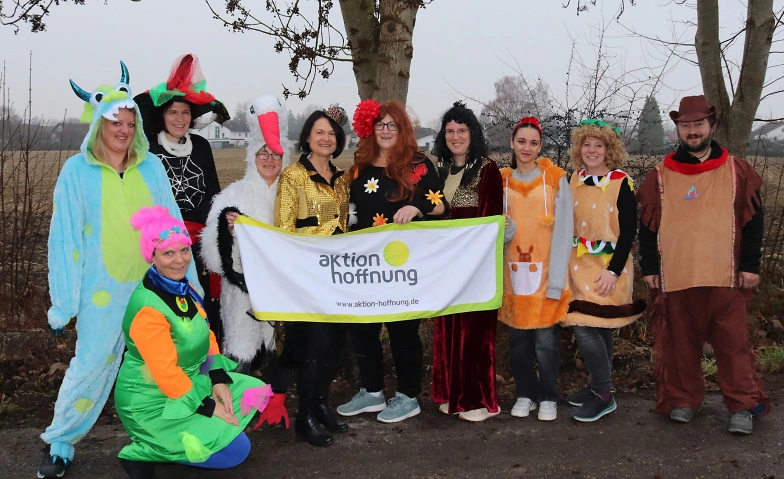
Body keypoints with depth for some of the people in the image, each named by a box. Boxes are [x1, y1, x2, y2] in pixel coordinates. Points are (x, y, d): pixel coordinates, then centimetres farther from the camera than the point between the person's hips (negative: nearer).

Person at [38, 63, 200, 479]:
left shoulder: (151, 166, 4)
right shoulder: (77, 170, -2)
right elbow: (65, 238, -2)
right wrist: (64, 302, -4)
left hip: (152, 284, 3)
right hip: (103, 288, -2)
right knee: (92, 362, 0)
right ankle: (60, 443, 20)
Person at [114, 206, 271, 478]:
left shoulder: (184, 288, 0)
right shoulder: (148, 308, -27)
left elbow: (206, 336, 8)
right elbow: (165, 374, -26)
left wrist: (219, 381, -5)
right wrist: (207, 407, -18)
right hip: (152, 403, -9)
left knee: (254, 393, 6)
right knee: (236, 449, -10)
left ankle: (172, 439, 7)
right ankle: (143, 452, 0)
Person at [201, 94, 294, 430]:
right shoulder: (235, 194, 2)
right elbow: (215, 240, -4)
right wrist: (225, 222, -24)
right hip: (245, 283, -2)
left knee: (281, 341, 7)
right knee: (243, 342, -4)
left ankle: (277, 405, 21)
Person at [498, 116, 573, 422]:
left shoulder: (556, 180, 0)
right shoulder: (502, 181, 9)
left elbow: (563, 231, -4)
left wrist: (556, 278, -10)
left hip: (545, 272, -3)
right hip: (514, 273, 3)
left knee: (545, 340, -2)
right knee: (519, 339, 8)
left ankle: (548, 397, 15)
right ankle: (525, 393, 23)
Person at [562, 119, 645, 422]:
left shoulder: (621, 183, -9)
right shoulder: (575, 179, 7)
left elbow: (629, 231, -11)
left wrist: (613, 271, -17)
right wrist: (566, 262, 11)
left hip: (608, 267, -6)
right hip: (579, 264, 6)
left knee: (586, 327, -11)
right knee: (596, 329, 12)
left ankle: (603, 396, 1)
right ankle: (599, 387, 25)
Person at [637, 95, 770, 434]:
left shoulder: (737, 171, 6)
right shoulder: (661, 175, 7)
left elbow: (752, 221, 6)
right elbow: (647, 225, 8)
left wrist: (750, 265, 0)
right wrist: (649, 268, 3)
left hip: (726, 277, -1)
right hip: (674, 277, 1)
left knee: (733, 343, 3)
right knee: (679, 343, 8)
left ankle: (743, 405, 14)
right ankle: (683, 400, 22)